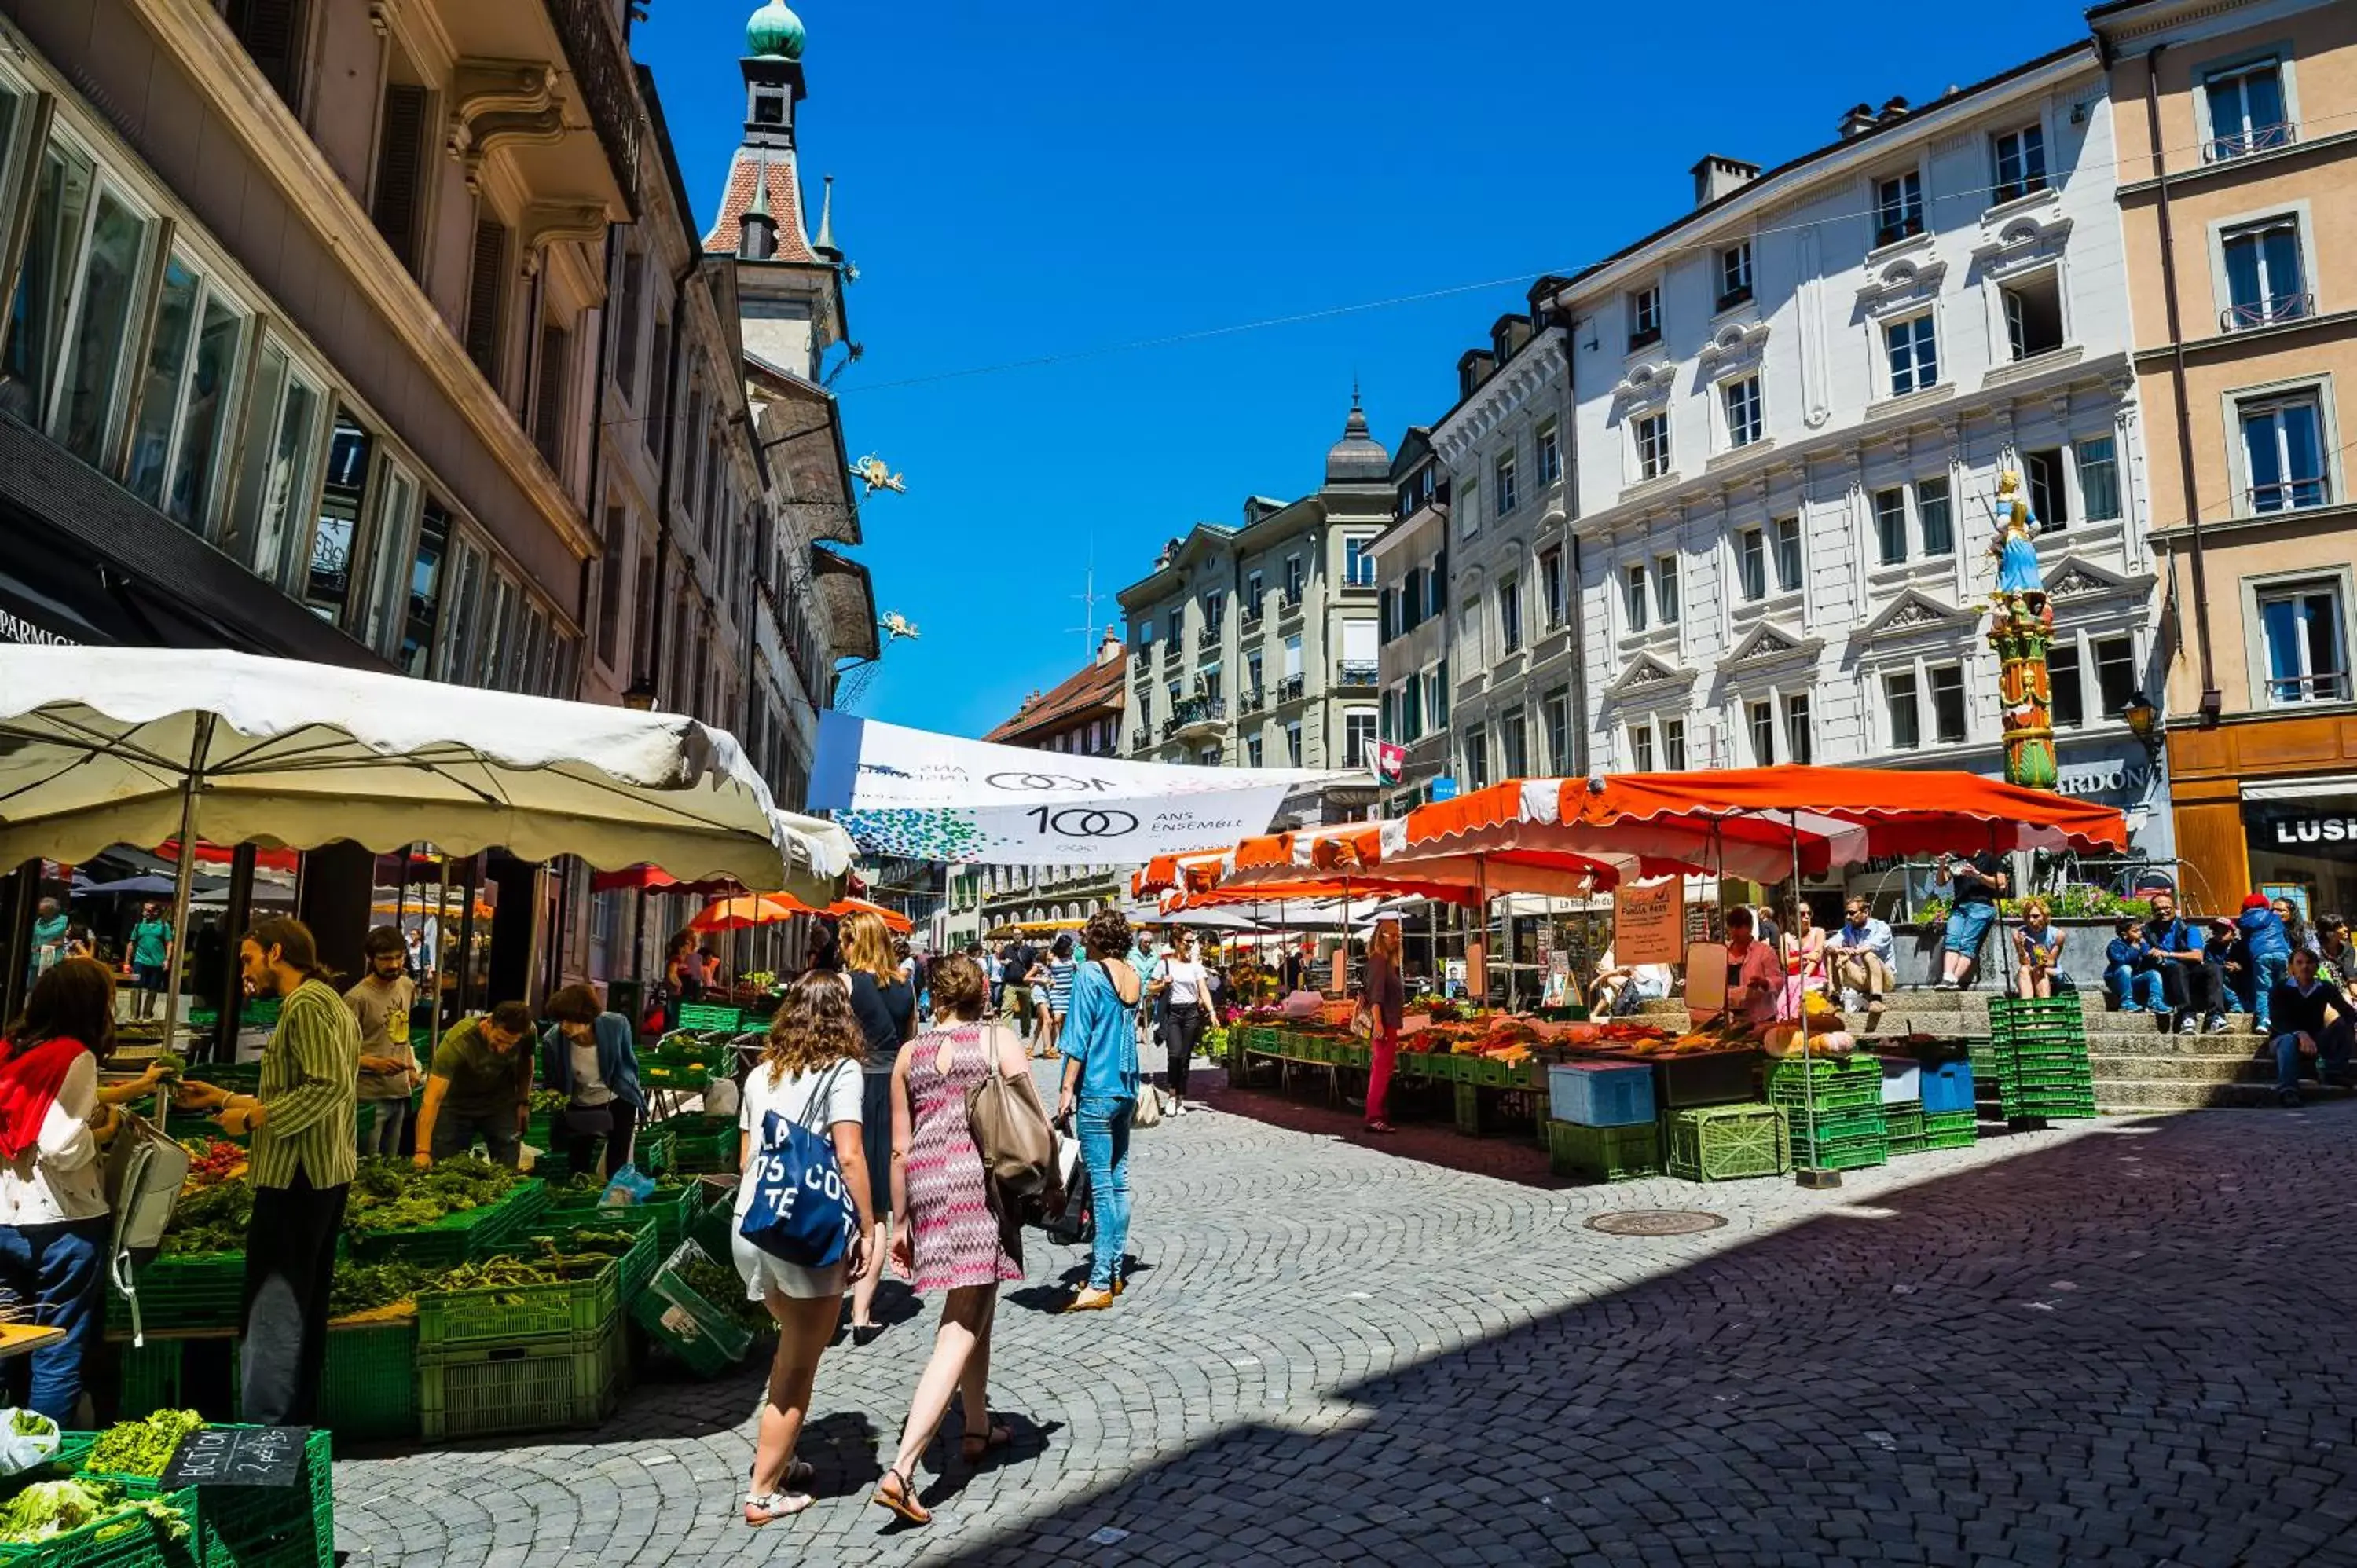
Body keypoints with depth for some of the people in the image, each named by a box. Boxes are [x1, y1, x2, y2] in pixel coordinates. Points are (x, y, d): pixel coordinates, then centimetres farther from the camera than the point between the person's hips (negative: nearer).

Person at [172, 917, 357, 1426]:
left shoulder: (306, 1004, -14)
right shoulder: (327, 1002, 18)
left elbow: (331, 1086, -25)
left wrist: (254, 1119, -16)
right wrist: (225, 1099, 19)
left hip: (297, 1178, -11)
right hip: (323, 1175, 11)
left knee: (273, 1313, -5)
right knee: (303, 1310, 17)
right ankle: (296, 1423, 26)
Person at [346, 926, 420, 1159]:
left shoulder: (407, 986, 8)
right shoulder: (356, 998, -15)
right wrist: (376, 1064, -30)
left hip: (400, 1094, 7)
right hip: (369, 1097, -7)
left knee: (392, 1164, 15)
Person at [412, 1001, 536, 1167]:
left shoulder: (529, 1031, -23)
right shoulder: (457, 1041, -35)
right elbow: (432, 1098, -38)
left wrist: (524, 1101, -1)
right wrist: (423, 1151, -43)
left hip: (501, 1104, 2)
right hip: (456, 1105, -2)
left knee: (506, 1170, 3)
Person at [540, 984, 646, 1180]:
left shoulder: (616, 1025, -25)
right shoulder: (552, 1041, -25)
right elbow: (551, 1084, -7)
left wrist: (631, 1089, 1)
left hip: (618, 1102, -1)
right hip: (580, 1108, 1)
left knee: (618, 1171, 0)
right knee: (577, 1172, 9)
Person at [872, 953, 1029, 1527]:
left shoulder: (909, 1054, 11)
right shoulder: (999, 1039, 2)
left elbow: (899, 1148, 11)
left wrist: (899, 1222, 17)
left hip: (926, 1184, 5)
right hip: (981, 1180, -5)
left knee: (974, 1308, 24)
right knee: (959, 1332, -3)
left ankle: (978, 1430, 37)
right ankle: (900, 1469, -11)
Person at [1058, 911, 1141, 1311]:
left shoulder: (1090, 974, -10)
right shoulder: (1135, 978, 9)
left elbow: (1079, 1039, -13)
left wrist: (1067, 1089, -9)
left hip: (1096, 1091, -7)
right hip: (1126, 1090, 7)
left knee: (1101, 1186, -6)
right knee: (1119, 1182, 13)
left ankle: (1099, 1284, -3)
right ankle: (1114, 1272, 20)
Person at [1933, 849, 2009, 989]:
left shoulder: (1990, 858, 12)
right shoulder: (1957, 860, 23)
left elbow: (2001, 884, 3)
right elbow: (1940, 882, 18)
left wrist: (1978, 875, -8)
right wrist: (1942, 865, 0)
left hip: (1980, 905, -4)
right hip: (1958, 907, 4)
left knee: (1967, 943, -19)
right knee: (1951, 940, -19)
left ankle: (1955, 980, -31)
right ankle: (1947, 977, -34)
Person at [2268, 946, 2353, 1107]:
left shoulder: (2325, 989, -3)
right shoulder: (2281, 988, -12)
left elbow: (2347, 1012, -16)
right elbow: (2276, 1020, -22)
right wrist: (2300, 1034, -41)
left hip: (2315, 1039, 4)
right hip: (2284, 1036, -4)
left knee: (2342, 1023, -18)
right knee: (2289, 1040, -37)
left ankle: (2333, 1070, -15)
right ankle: (2287, 1089, -49)